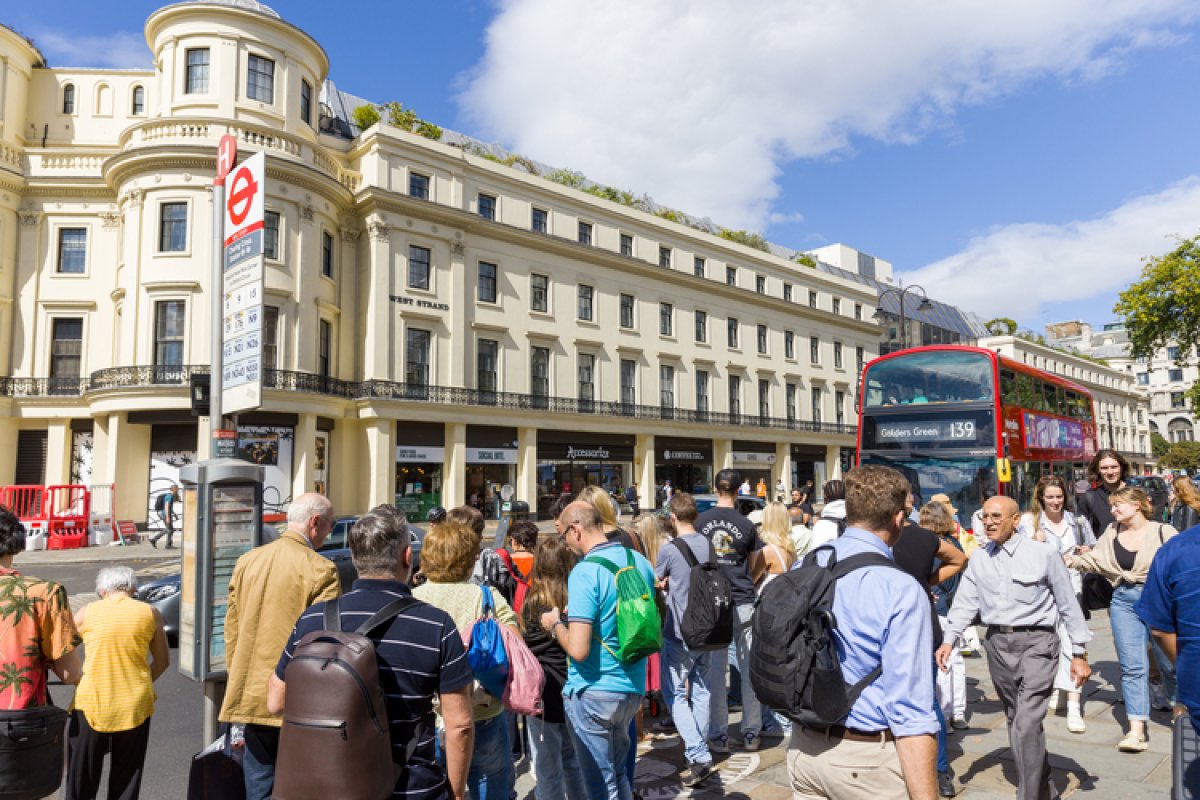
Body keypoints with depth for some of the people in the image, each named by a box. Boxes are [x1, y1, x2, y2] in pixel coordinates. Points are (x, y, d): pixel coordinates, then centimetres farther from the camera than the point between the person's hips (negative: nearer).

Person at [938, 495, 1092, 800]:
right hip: (997, 643, 5)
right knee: (1015, 721, 16)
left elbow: (1068, 604, -2)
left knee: (1027, 723, -13)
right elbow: (965, 603, 3)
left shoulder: (1044, 553, -8)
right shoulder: (978, 558, 5)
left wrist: (1079, 653, -1)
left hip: (1036, 642, -5)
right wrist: (949, 640, -10)